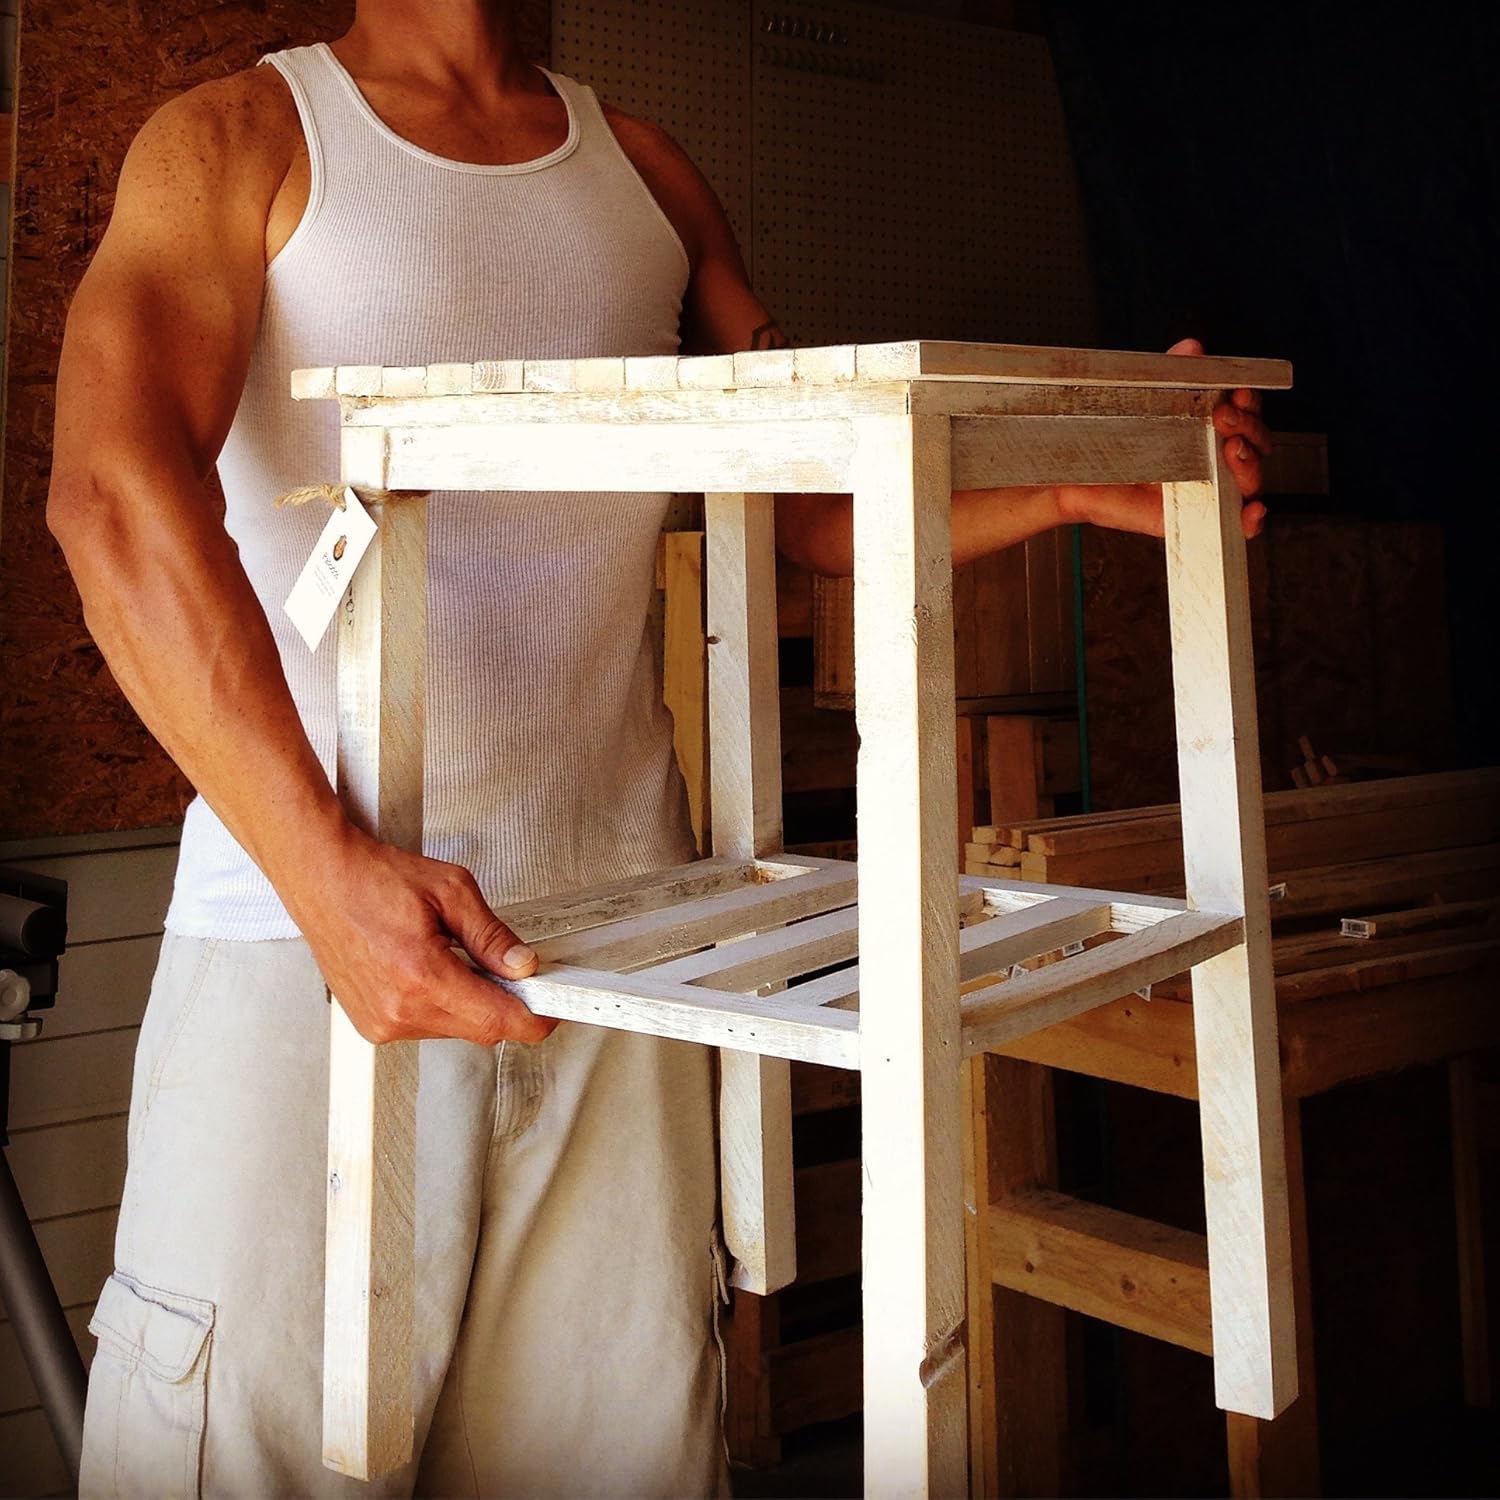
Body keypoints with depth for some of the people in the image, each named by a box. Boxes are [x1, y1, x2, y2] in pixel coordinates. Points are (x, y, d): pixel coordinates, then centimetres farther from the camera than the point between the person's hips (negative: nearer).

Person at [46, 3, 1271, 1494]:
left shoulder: (646, 172, 18)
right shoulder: (240, 139, 3)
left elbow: (809, 503, 19)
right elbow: (115, 492, -15)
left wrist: (1075, 485, 2)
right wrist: (325, 864, -29)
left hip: (613, 916, 4)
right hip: (305, 906, -3)